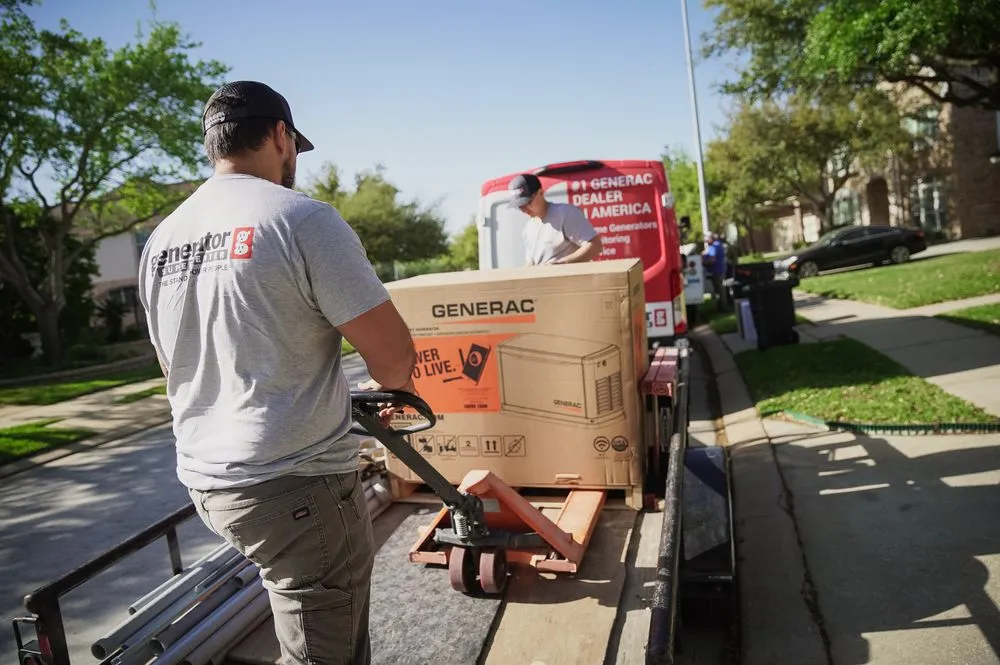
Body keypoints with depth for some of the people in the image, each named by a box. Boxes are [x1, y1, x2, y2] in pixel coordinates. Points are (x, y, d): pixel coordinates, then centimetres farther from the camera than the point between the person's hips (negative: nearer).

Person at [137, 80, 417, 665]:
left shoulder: (162, 239, 8)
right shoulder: (302, 218, -15)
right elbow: (394, 354, -15)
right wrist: (396, 385, 8)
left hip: (206, 479, 8)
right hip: (297, 487, -8)